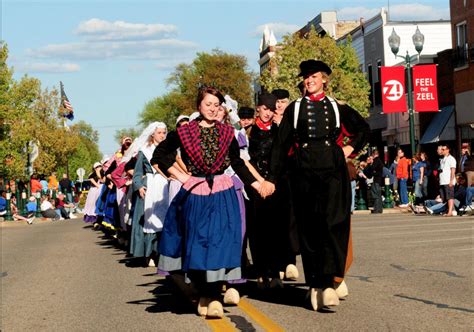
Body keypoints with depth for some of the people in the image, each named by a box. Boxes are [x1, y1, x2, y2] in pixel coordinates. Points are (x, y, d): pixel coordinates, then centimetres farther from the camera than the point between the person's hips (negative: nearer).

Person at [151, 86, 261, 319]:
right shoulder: (183, 132, 1)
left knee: (218, 242, -8)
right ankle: (203, 294, 17)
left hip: (222, 194, 0)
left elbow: (238, 164, 14)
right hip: (194, 194, 0)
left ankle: (214, 297, -6)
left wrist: (258, 185, 6)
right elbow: (159, 156, 9)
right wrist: (180, 176, 0)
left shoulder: (227, 133, 6)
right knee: (196, 244, 3)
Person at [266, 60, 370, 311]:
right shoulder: (294, 109, 10)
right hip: (305, 171, 1)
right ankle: (315, 284, 7)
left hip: (333, 169, -1)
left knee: (333, 222, -13)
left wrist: (351, 148, 10)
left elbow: (363, 128, 25)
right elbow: (281, 144, 7)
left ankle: (328, 282, -17)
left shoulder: (337, 107, 11)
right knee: (308, 227, 1)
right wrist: (271, 178, 1)